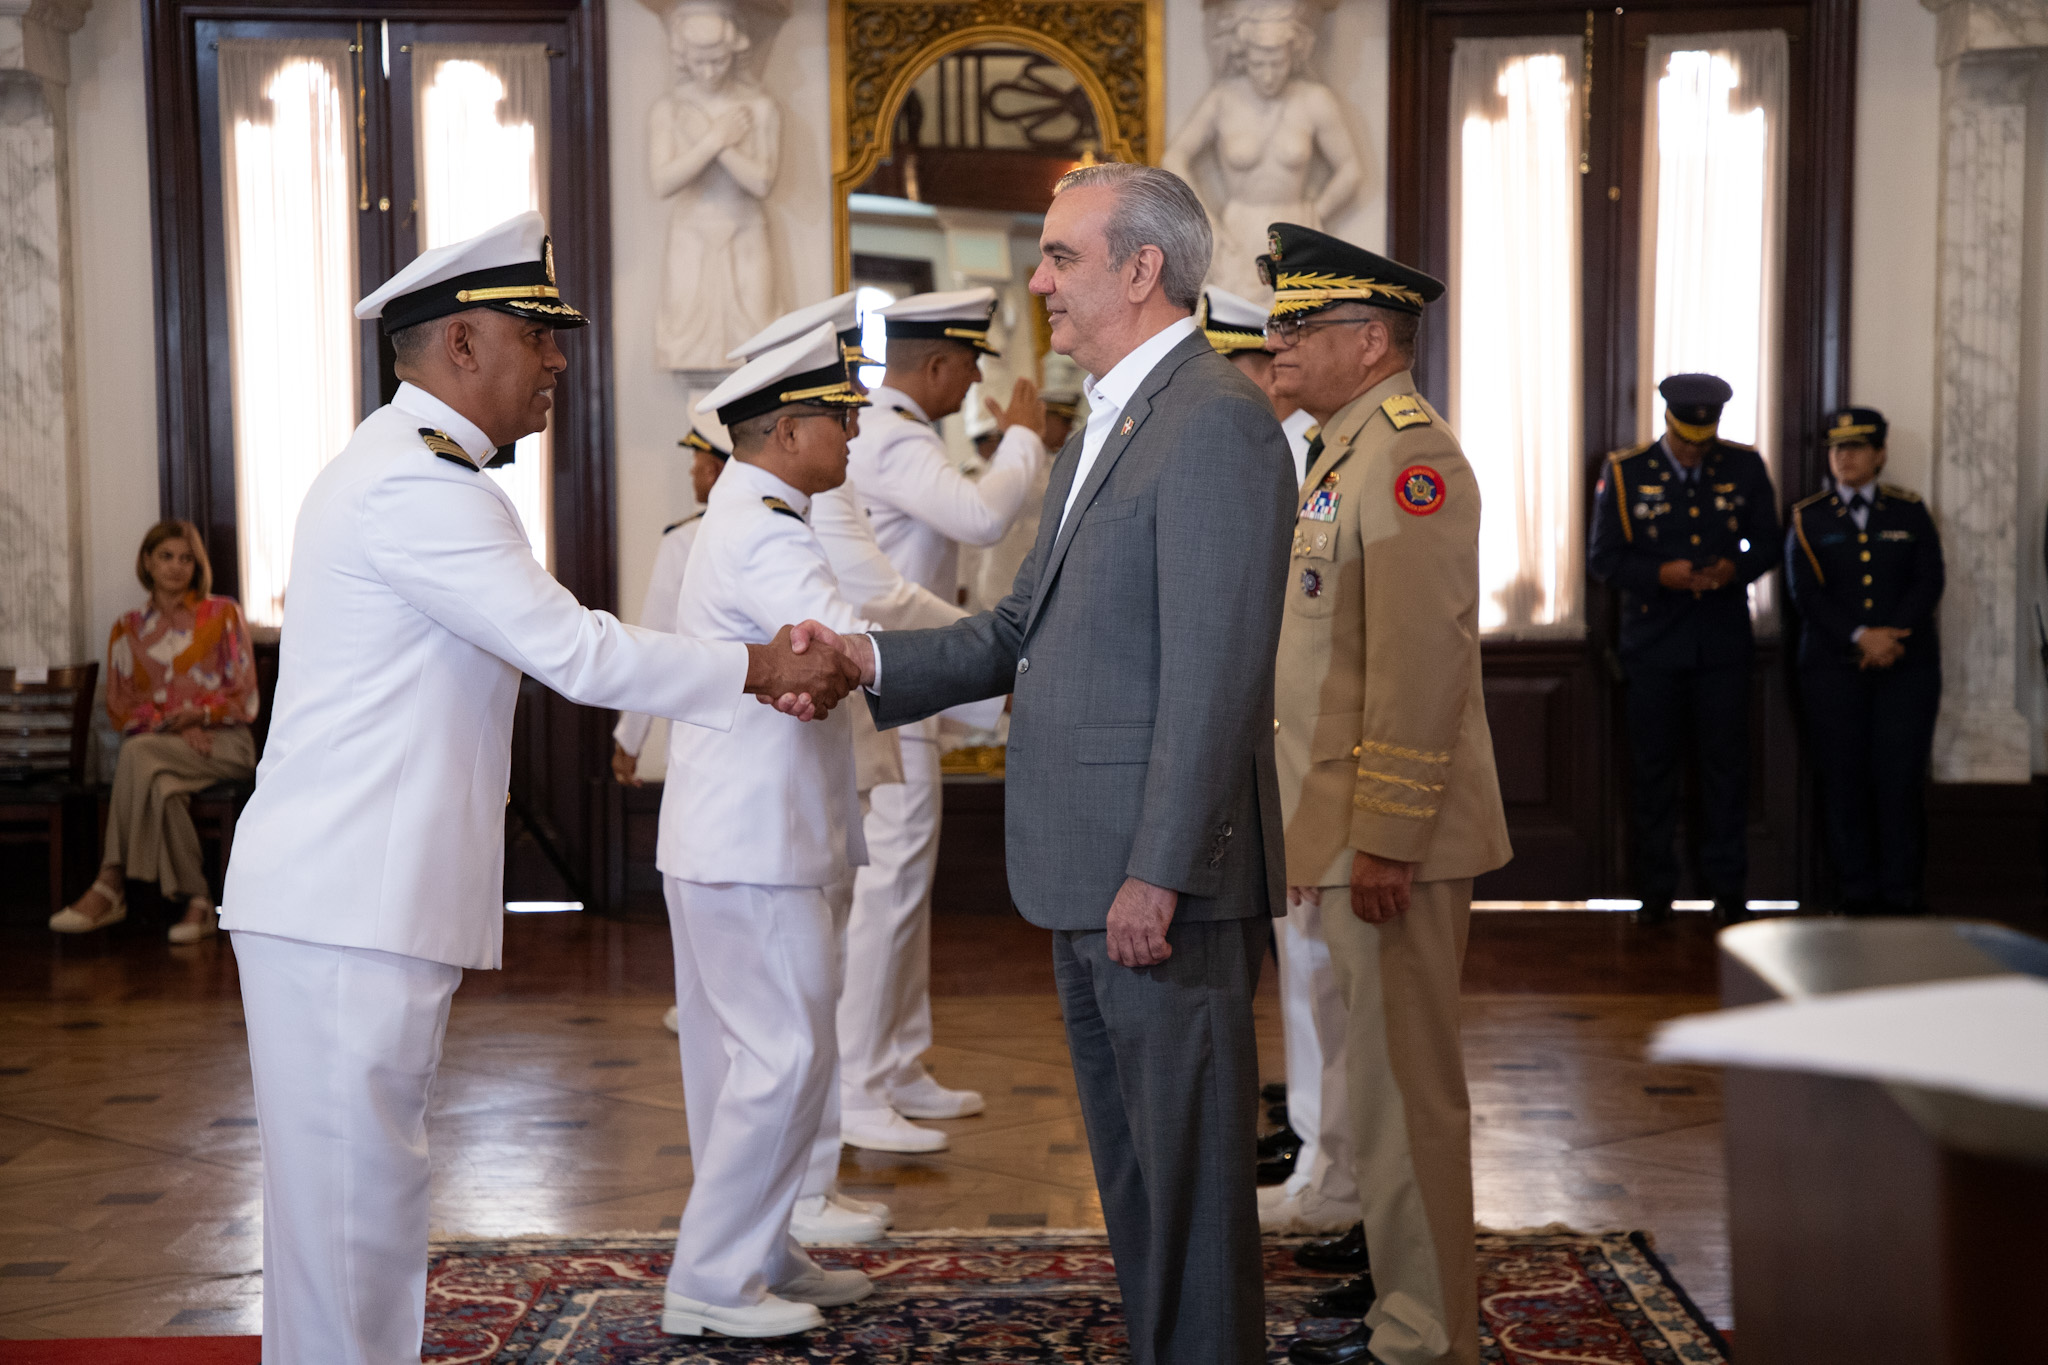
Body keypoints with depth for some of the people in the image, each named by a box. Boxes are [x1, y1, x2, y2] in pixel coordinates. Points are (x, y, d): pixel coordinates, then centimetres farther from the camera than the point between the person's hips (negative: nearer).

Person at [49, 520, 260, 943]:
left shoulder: (223, 614, 9)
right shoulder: (127, 630, 16)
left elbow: (245, 699, 4)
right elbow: (119, 707, 8)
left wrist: (200, 713, -14)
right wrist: (172, 725, -10)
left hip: (225, 741, -2)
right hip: (157, 742, 2)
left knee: (139, 753, -34)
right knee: (163, 784, -37)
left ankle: (111, 886, -34)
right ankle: (195, 901, -35)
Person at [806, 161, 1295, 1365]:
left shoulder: (1218, 420, -15)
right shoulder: (1109, 424, 17)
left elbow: (1215, 675, -21)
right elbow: (1027, 629, 18)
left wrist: (1158, 873, -23)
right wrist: (872, 661, 6)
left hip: (1168, 875, -10)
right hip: (1090, 873, 10)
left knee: (1191, 1168, 0)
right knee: (1132, 1165, 19)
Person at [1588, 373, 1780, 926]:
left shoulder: (1745, 467, 4)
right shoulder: (1624, 472, -1)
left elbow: (1767, 544, 9)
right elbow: (1603, 557, -1)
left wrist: (1734, 569, -13)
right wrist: (1661, 574, -18)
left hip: (1723, 645, 1)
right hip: (1653, 645, -1)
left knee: (1725, 767, 3)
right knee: (1651, 768, 4)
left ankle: (1728, 890, 10)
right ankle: (1655, 890, 13)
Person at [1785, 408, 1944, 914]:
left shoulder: (1909, 511, 10)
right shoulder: (1807, 517, 7)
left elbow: (1928, 582, 1)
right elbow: (1806, 593, -3)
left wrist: (1892, 635, -14)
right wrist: (1860, 638, -14)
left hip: (1907, 665, 0)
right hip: (1833, 666, 0)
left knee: (1900, 777, -4)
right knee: (1844, 779, -2)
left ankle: (1900, 891, 2)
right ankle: (1857, 888, 6)